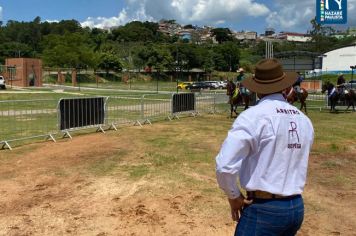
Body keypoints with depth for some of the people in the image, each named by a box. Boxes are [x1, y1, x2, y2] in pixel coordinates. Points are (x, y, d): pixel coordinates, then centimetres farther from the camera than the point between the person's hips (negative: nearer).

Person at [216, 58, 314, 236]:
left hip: (264, 209, -6)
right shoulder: (305, 120, 5)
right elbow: (297, 163, 12)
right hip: (297, 208, 7)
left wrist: (233, 196, -7)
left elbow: (225, 165, -21)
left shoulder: (253, 116, -16)